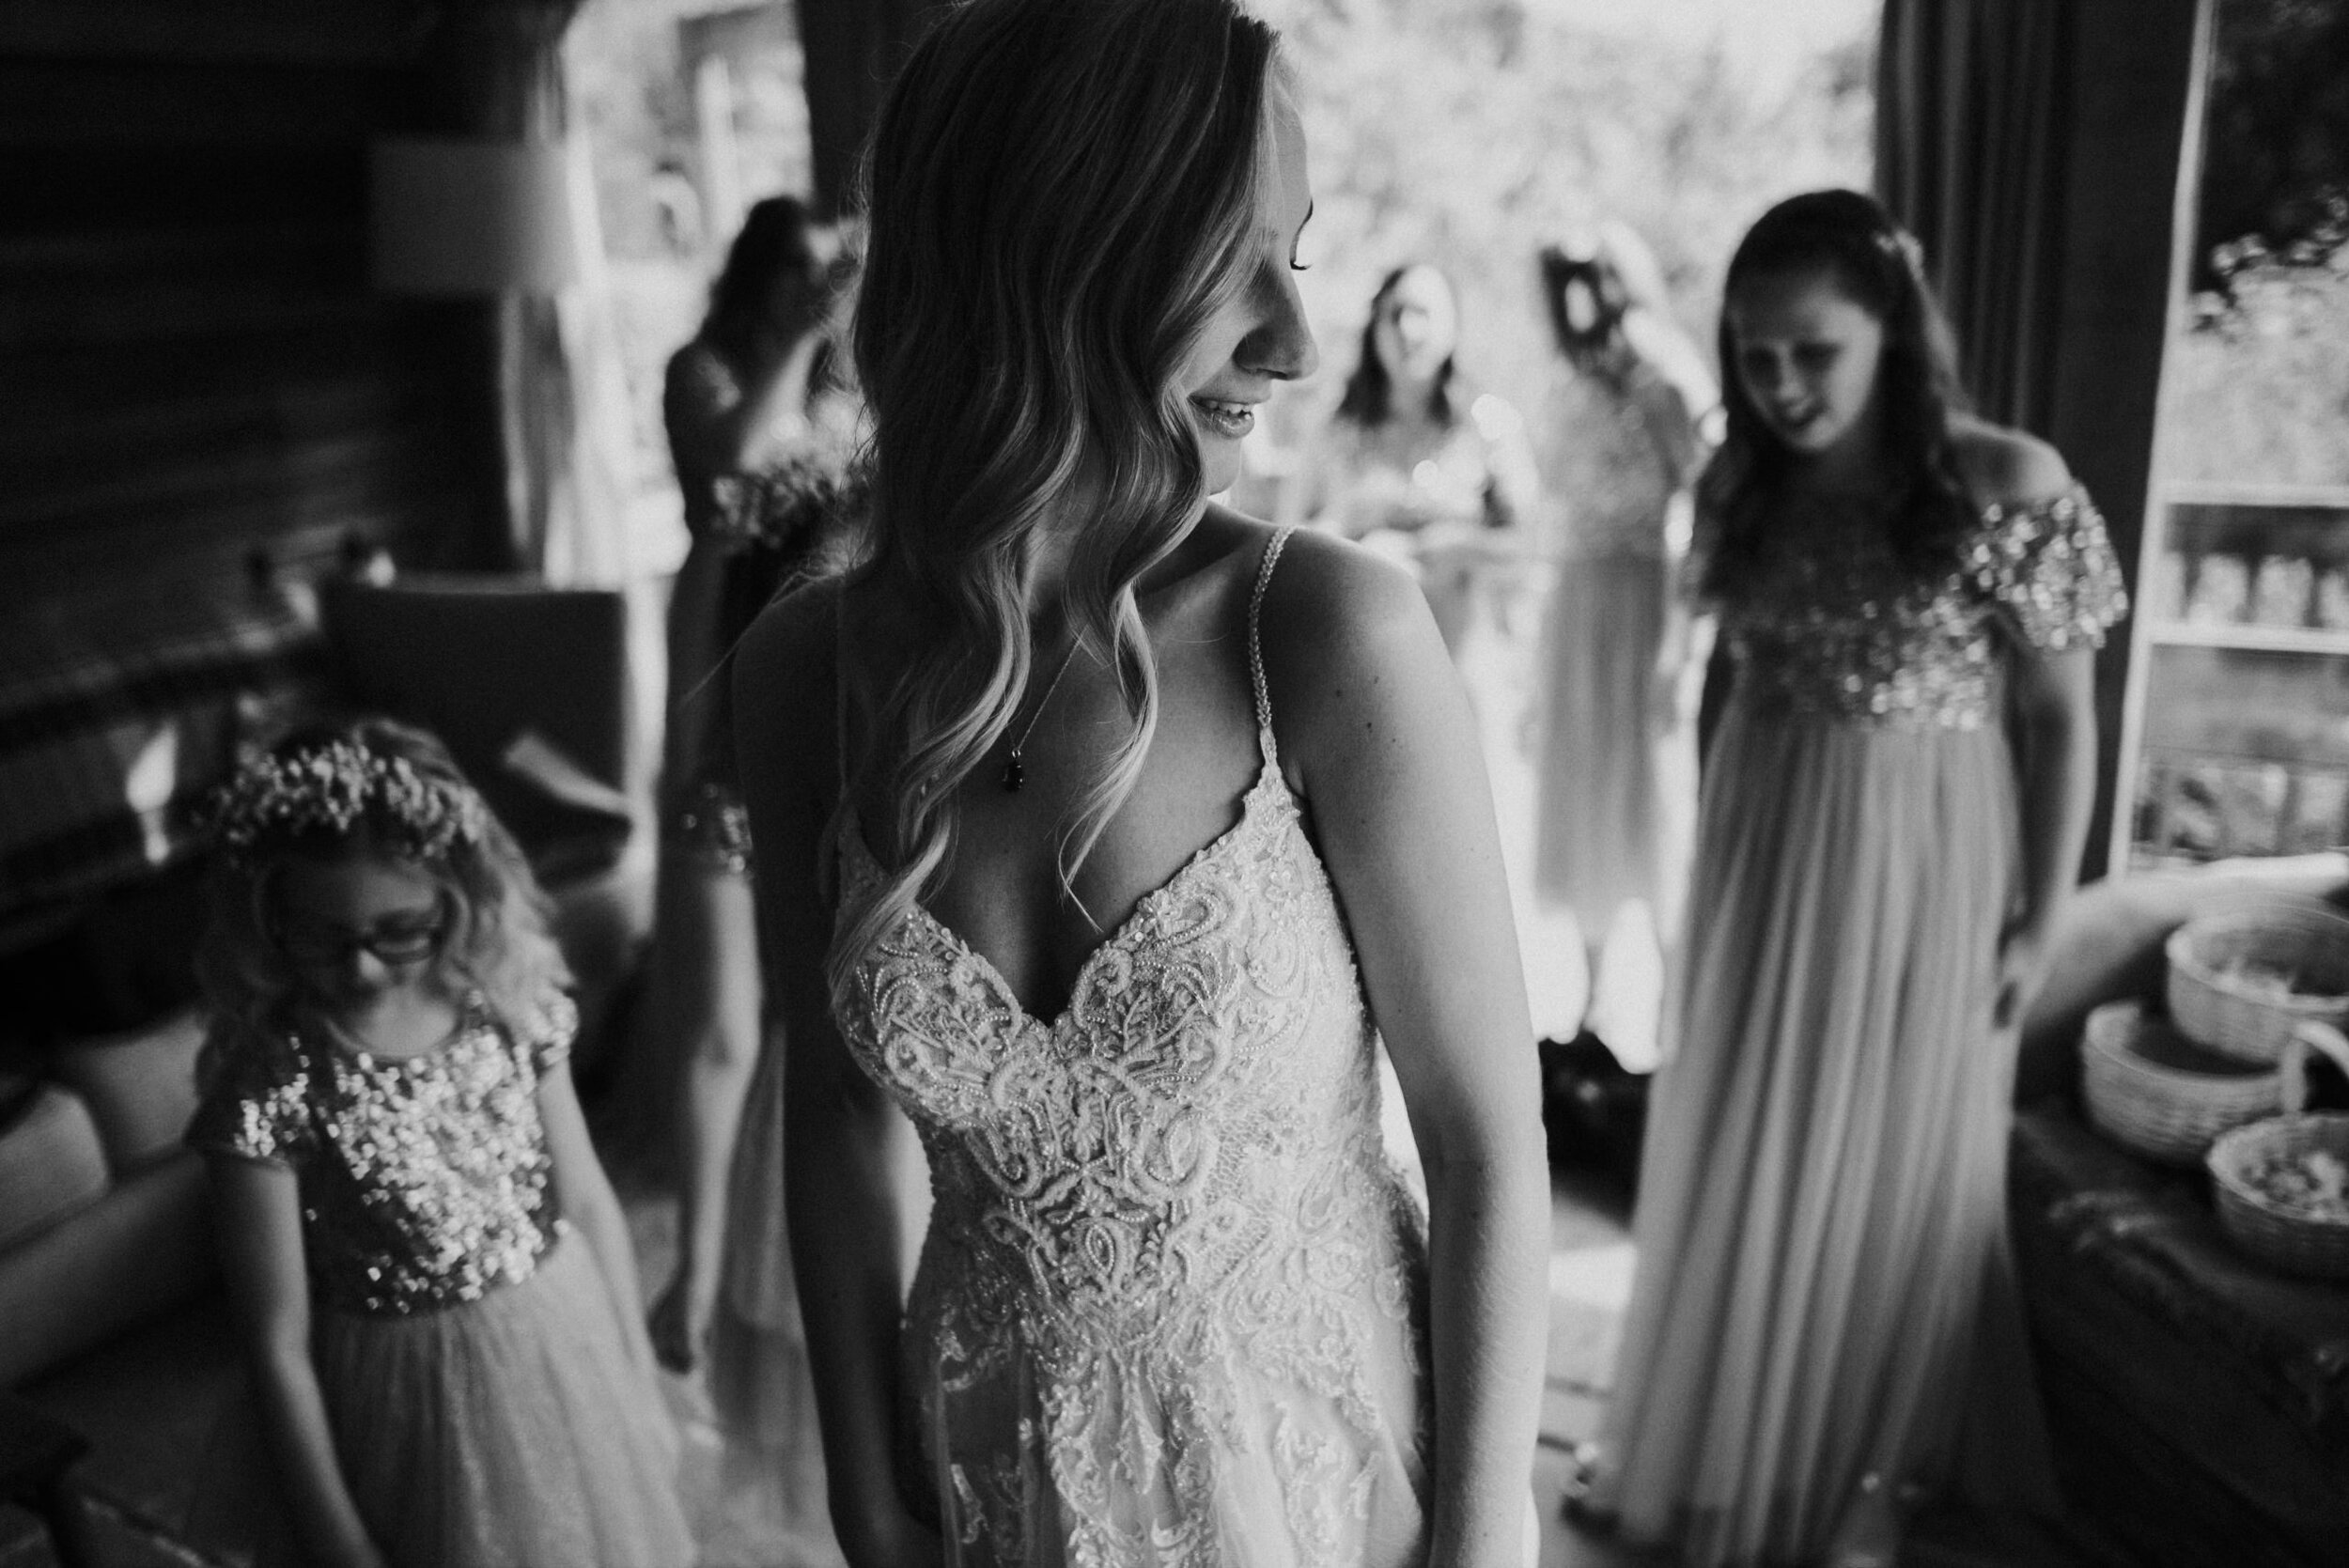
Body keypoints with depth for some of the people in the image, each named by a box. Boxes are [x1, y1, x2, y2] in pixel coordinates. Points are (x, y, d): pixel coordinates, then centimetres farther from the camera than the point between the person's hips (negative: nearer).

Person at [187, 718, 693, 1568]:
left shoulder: (509, 1003, -11)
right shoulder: (268, 1081, -20)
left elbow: (588, 1202, 0)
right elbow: (279, 1344, -13)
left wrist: (639, 1380, 7)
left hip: (571, 1344, 3)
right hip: (424, 1393, -3)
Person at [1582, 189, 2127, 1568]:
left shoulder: (2009, 488, -15)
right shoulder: (1745, 486, -1)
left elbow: (2064, 720, -8)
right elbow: (1748, 679, 8)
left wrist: (2043, 920, -7)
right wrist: (1721, 849, 7)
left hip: (1921, 869, -4)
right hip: (1761, 854, 4)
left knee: (1893, 1165, 10)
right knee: (1736, 1151, 13)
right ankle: (1720, 1439, 34)